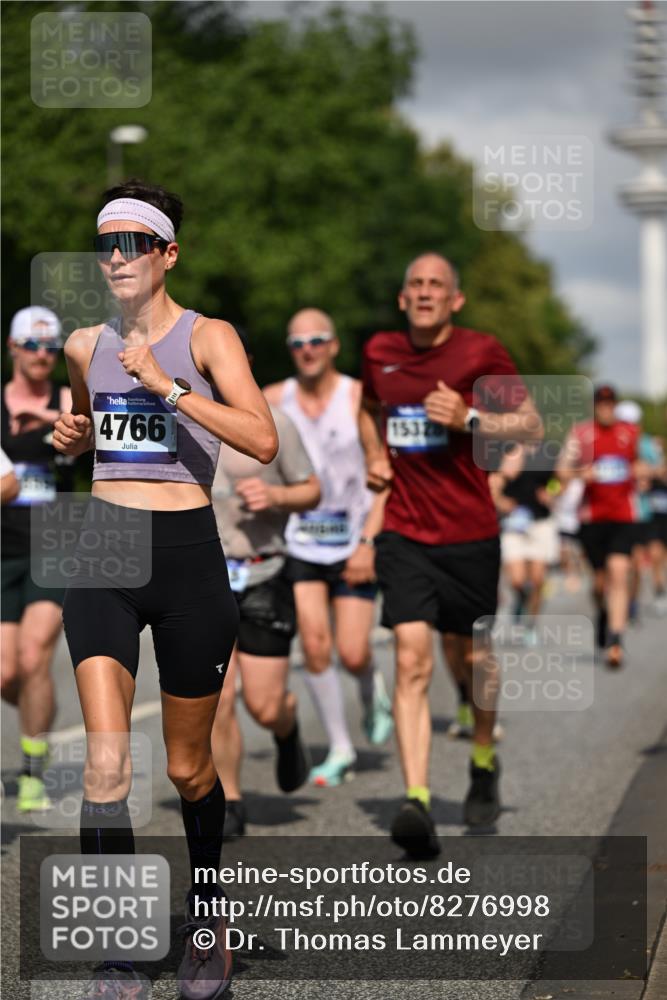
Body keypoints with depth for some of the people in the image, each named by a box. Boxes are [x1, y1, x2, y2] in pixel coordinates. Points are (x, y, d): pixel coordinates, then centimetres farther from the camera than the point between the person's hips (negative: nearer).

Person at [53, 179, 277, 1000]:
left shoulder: (207, 338, -3)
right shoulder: (85, 345, 10)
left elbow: (264, 441, -17)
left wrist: (167, 385, -21)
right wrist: (73, 436, 6)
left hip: (187, 554, -2)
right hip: (103, 553, 3)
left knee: (188, 770, 9)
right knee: (105, 762, -14)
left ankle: (205, 916, 35)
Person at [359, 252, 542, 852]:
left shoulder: (481, 353, -5)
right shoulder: (380, 352, 6)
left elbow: (532, 425, -2)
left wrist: (469, 419, -17)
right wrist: (374, 455, 9)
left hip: (470, 533, -1)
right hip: (403, 533, 1)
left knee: (470, 657, 12)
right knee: (412, 660, -13)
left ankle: (484, 764, 41)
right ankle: (417, 802, -20)